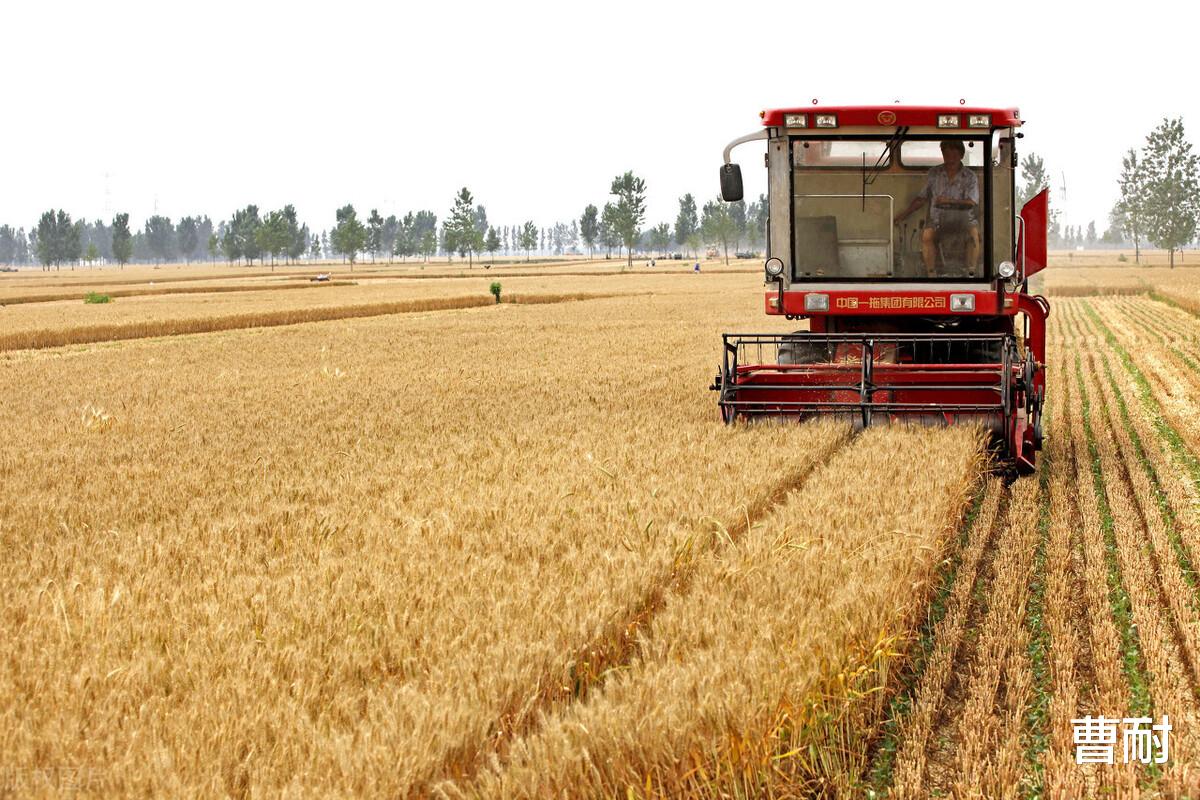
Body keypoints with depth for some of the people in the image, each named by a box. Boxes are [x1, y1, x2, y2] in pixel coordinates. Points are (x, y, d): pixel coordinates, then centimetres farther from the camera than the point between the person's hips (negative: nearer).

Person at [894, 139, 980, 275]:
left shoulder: (970, 177, 4)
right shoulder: (934, 174, 9)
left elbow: (971, 203, -6)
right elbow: (922, 198, 13)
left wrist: (950, 201, -17)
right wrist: (905, 213, 4)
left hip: (962, 218, -1)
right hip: (938, 219, 1)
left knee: (974, 232, -34)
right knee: (926, 234, -31)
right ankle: (930, 273, -28)